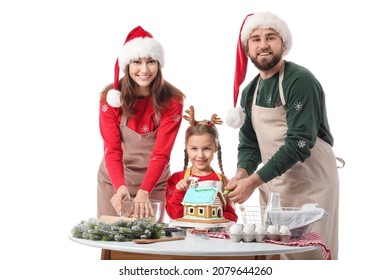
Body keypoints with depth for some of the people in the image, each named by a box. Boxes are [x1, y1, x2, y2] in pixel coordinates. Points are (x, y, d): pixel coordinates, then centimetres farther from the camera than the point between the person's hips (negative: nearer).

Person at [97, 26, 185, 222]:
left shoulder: (171, 101, -14)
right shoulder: (111, 96, -12)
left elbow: (161, 153, -21)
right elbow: (112, 150, -17)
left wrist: (144, 191, -36)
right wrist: (120, 187, -35)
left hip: (154, 183, 0)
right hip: (114, 181, 1)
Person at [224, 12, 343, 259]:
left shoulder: (300, 81, -16)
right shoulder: (250, 91, 7)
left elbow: (299, 142, -23)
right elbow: (249, 143, 9)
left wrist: (253, 181, -26)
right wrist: (242, 173, -13)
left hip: (310, 183, -7)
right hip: (272, 183, 7)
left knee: (310, 254, -2)